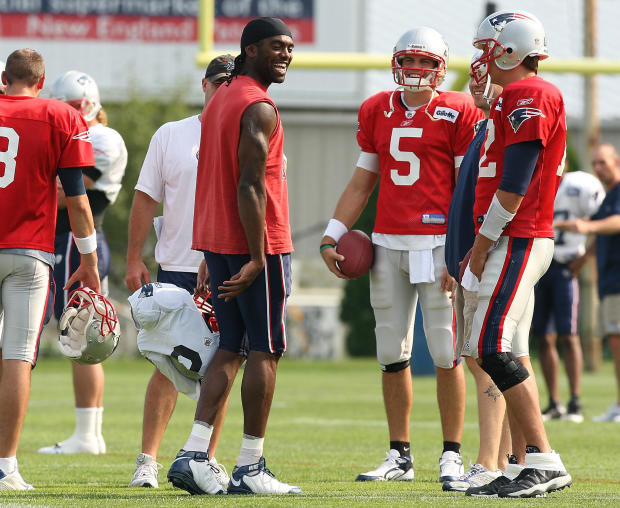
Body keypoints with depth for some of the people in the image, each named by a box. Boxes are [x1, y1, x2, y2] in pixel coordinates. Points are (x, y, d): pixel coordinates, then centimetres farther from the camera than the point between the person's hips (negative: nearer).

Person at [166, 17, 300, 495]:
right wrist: (256, 258, -22)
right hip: (259, 243, -9)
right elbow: (250, 186, -21)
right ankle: (250, 468, 1)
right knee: (265, 350, -1)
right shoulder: (259, 109, -14)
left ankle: (194, 455, 3)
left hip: (217, 241, 9)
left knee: (230, 348, 12)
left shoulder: (221, 100, 15)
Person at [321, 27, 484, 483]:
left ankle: (452, 455, 3)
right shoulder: (376, 112, 13)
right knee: (392, 352, 6)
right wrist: (332, 237, 10)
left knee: (445, 351, -5)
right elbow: (361, 184, 19)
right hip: (387, 243, 5)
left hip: (438, 243, -5)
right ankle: (400, 455, 13)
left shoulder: (458, 112, -1)